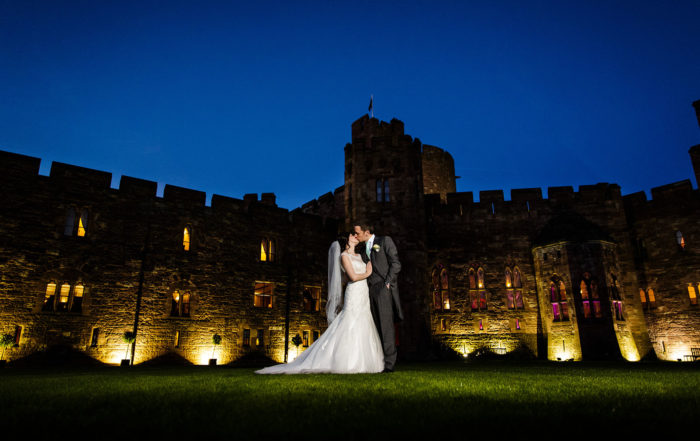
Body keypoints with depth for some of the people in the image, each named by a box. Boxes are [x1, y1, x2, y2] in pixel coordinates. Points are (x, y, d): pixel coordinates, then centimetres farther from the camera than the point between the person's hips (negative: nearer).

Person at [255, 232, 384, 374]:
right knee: (350, 331, -12)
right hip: (354, 296, -8)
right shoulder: (343, 256, -3)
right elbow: (353, 277, -12)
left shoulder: (359, 256, 22)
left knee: (362, 332, 5)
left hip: (364, 298, 8)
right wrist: (367, 273, 0)